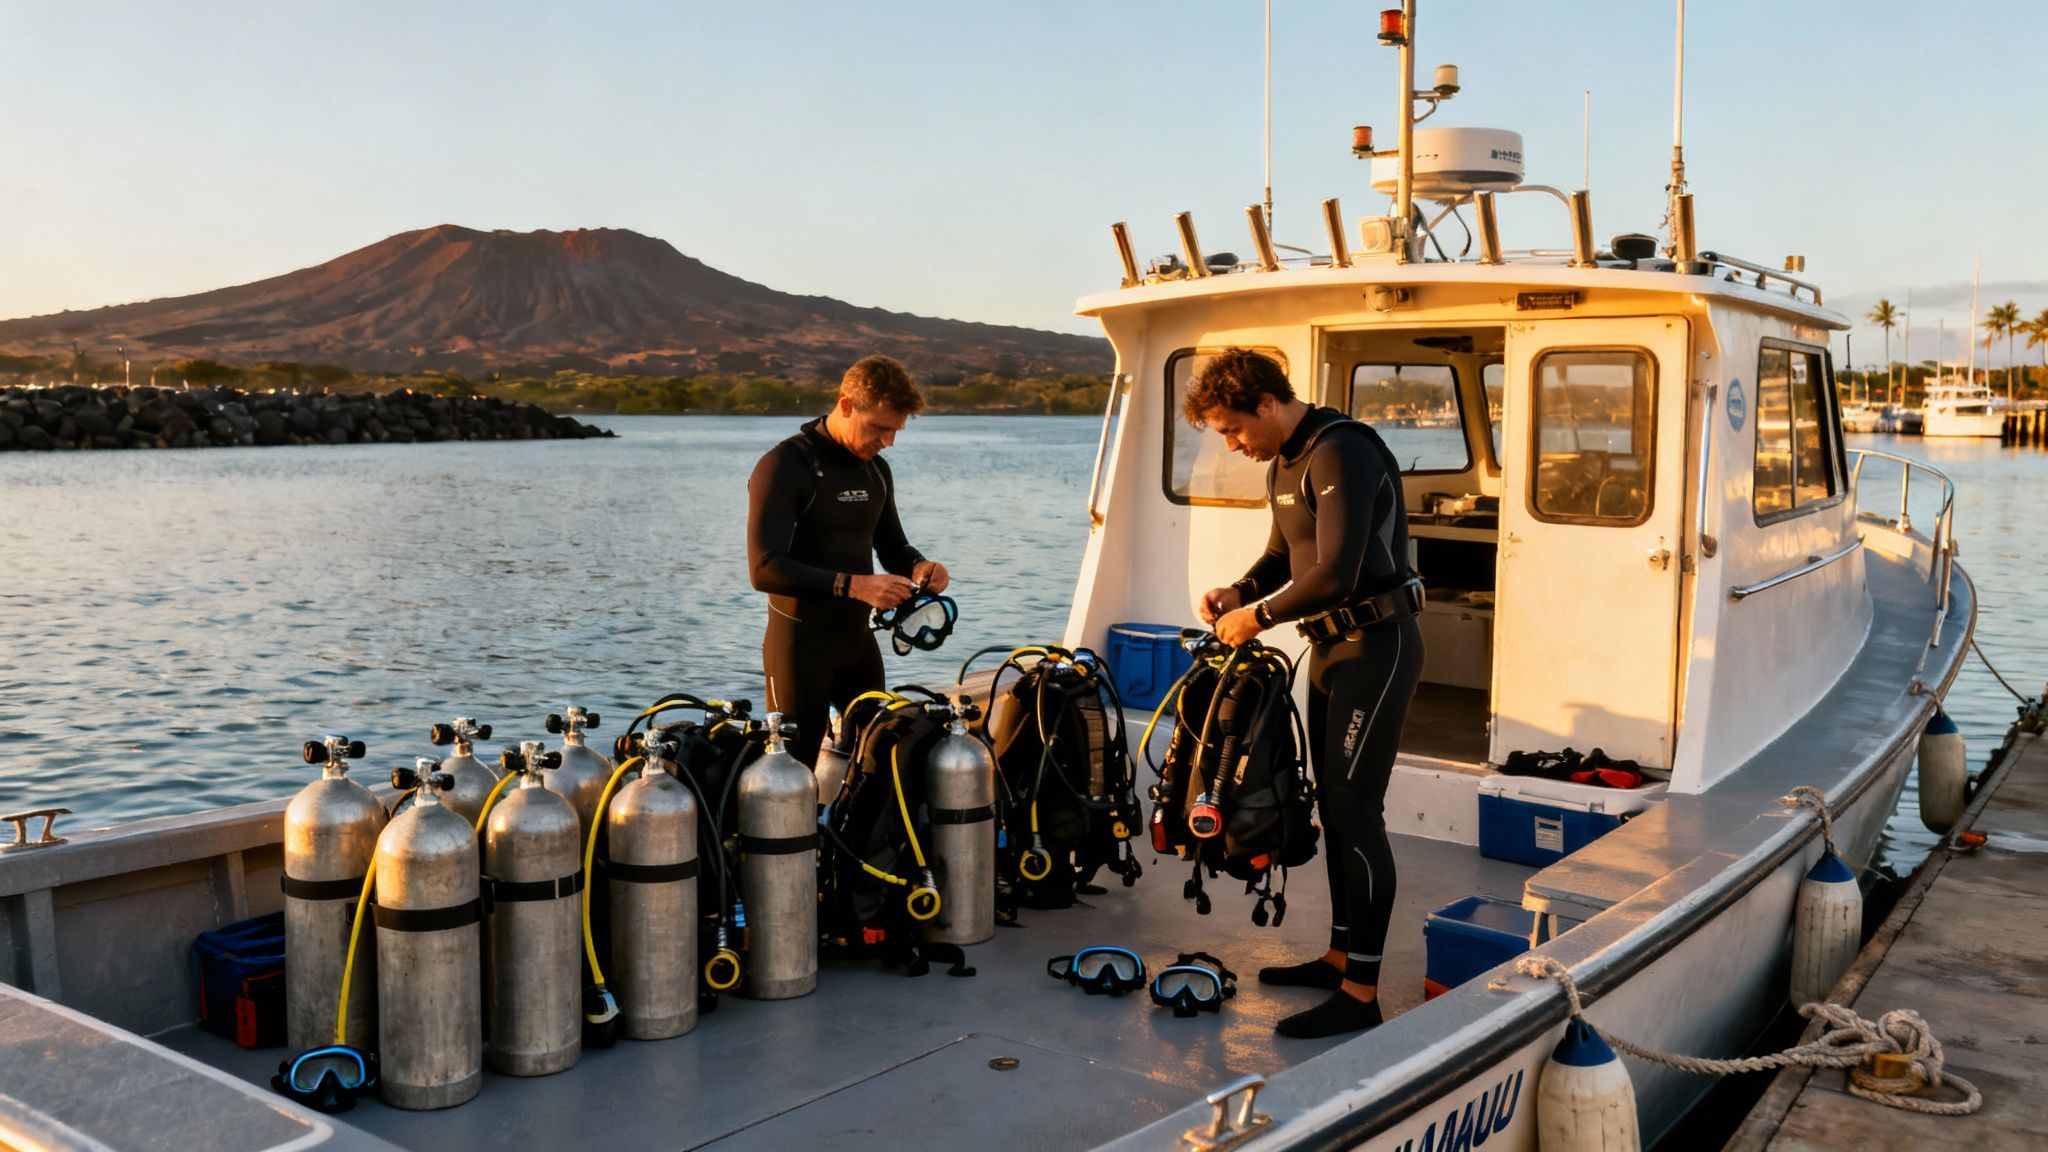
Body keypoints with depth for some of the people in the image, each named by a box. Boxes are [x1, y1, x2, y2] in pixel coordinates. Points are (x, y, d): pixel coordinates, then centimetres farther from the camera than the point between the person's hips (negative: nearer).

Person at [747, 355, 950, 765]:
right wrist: (853, 585, -30)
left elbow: (892, 546, 21)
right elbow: (765, 569, -22)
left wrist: (920, 566, -3)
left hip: (859, 638, 7)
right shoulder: (785, 466, -14)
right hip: (800, 642, -7)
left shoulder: (876, 470, 9)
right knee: (795, 762, -2)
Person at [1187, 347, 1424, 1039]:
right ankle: (1341, 956, 26)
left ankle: (1361, 994, -4)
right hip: (1331, 646, 10)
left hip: (1375, 647, -10)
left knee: (1355, 811, -10)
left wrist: (1259, 616, -16)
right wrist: (1235, 595, 2)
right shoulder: (1284, 463, 11)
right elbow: (1282, 557, 21)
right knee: (1333, 805, 14)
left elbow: (1335, 576, -28)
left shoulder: (1340, 454, -21)